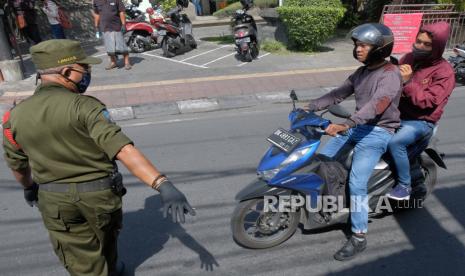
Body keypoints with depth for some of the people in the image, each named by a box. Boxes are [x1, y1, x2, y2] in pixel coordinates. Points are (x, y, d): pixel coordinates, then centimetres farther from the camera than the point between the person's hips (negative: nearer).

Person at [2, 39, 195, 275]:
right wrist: (163, 185, -41)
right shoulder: (84, 106, -22)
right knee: (106, 241, 29)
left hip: (55, 202, 2)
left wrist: (29, 187, 31)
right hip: (100, 193, -2)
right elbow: (124, 151, -35)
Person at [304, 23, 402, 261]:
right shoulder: (362, 72, 13)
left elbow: (376, 105, -33)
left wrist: (345, 125, -47)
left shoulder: (390, 75, -16)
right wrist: (310, 107, 1)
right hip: (356, 128, 9)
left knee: (356, 184, -18)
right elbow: (339, 93, 12)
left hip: (377, 133, -9)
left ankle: (359, 237, -5)